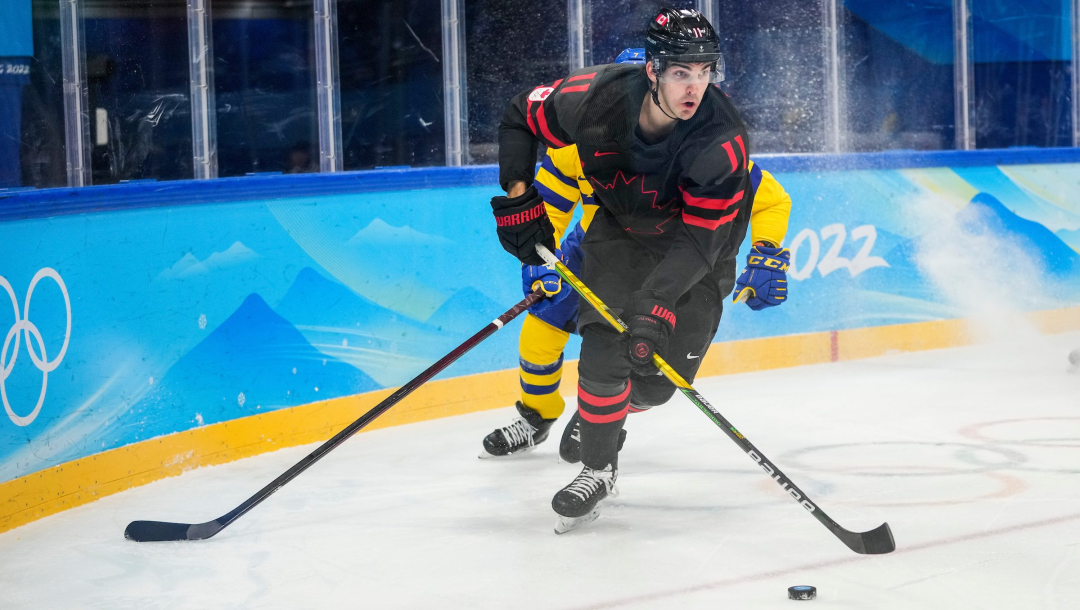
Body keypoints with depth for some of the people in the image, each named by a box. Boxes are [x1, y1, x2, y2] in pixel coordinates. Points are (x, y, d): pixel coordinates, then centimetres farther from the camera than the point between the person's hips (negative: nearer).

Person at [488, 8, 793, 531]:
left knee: (658, 379, -6)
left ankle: (605, 411, 28)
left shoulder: (721, 139, -35)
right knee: (605, 349, -18)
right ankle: (597, 468, 2)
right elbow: (520, 119, -8)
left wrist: (658, 307, -45)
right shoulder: (595, 97, -28)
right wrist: (518, 197, -15)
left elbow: (697, 240, -35)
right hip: (619, 227, 1)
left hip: (698, 239, -1)